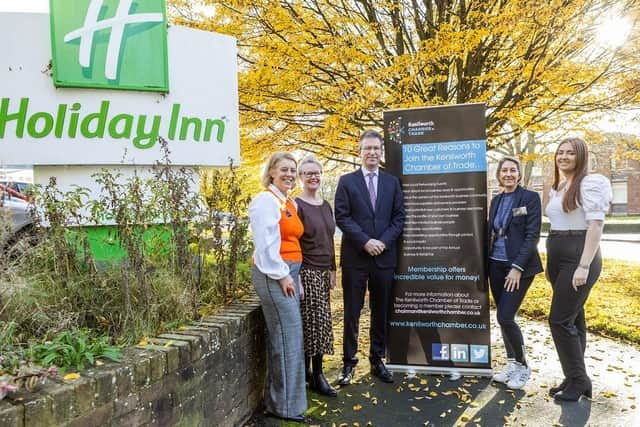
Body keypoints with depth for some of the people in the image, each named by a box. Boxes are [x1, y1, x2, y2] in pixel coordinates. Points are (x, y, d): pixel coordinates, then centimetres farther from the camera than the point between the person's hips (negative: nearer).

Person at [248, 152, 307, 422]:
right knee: (289, 338, -5)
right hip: (273, 275, -9)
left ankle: (276, 400, 27)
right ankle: (287, 405, 8)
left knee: (283, 338, 14)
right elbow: (266, 245, -17)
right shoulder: (266, 200, -10)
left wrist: (294, 278, 16)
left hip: (288, 273, 9)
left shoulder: (290, 204, 17)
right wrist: (282, 276, -15)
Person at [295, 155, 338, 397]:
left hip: (323, 273, 7)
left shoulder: (326, 205, 12)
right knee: (314, 323, -3)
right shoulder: (296, 206, -9)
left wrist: (332, 270, 14)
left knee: (321, 324, 10)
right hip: (306, 272, -7)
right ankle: (315, 376, 11)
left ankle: (314, 373, 22)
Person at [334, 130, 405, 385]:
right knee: (352, 312, 4)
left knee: (381, 312, 10)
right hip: (355, 257, -2)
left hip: (384, 256, 3)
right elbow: (342, 217, -5)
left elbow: (399, 217, 5)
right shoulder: (347, 181, 3)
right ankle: (349, 362, 15)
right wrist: (365, 241, -14)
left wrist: (383, 241, -9)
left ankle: (377, 360, 23)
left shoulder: (392, 182, 10)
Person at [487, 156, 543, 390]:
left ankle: (522, 365, 10)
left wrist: (517, 267, -18)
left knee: (505, 317, -11)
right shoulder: (496, 200, 11)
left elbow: (532, 235, -12)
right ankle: (512, 363, 23)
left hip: (520, 266, -6)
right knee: (503, 317, 9)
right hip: (496, 265, 6)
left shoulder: (530, 198, -6)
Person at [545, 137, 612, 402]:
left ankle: (578, 380, 8)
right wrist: (550, 264, 18)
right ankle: (576, 379, 21)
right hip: (558, 257, 8)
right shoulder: (556, 189, 16)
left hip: (578, 257, -8)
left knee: (560, 319, -8)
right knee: (573, 319, 12)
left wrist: (584, 266, -23)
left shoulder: (589, 183, -9)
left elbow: (596, 225, -17)